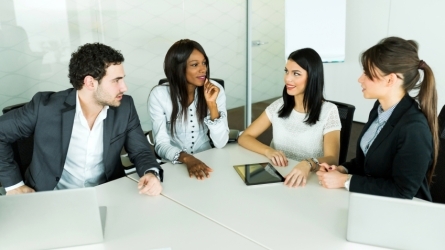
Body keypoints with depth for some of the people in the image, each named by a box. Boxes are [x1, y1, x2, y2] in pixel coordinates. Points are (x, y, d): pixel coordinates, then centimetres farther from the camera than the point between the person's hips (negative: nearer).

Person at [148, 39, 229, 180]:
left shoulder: (215, 90, -9)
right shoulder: (159, 95, -13)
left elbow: (220, 143, -12)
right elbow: (161, 145, -15)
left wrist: (212, 104, -23)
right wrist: (187, 158, -32)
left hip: (206, 161, 2)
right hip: (173, 164, -1)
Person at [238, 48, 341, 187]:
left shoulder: (328, 111, -5)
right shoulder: (279, 106, 6)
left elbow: (332, 159, -16)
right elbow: (244, 138, 4)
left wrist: (308, 164, -38)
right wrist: (268, 151, -16)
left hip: (309, 180, -2)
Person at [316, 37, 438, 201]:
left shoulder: (414, 129, -25)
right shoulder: (380, 108, 0)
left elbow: (402, 192, -21)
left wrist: (345, 181, -20)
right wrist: (342, 170, -6)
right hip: (370, 200, 7)